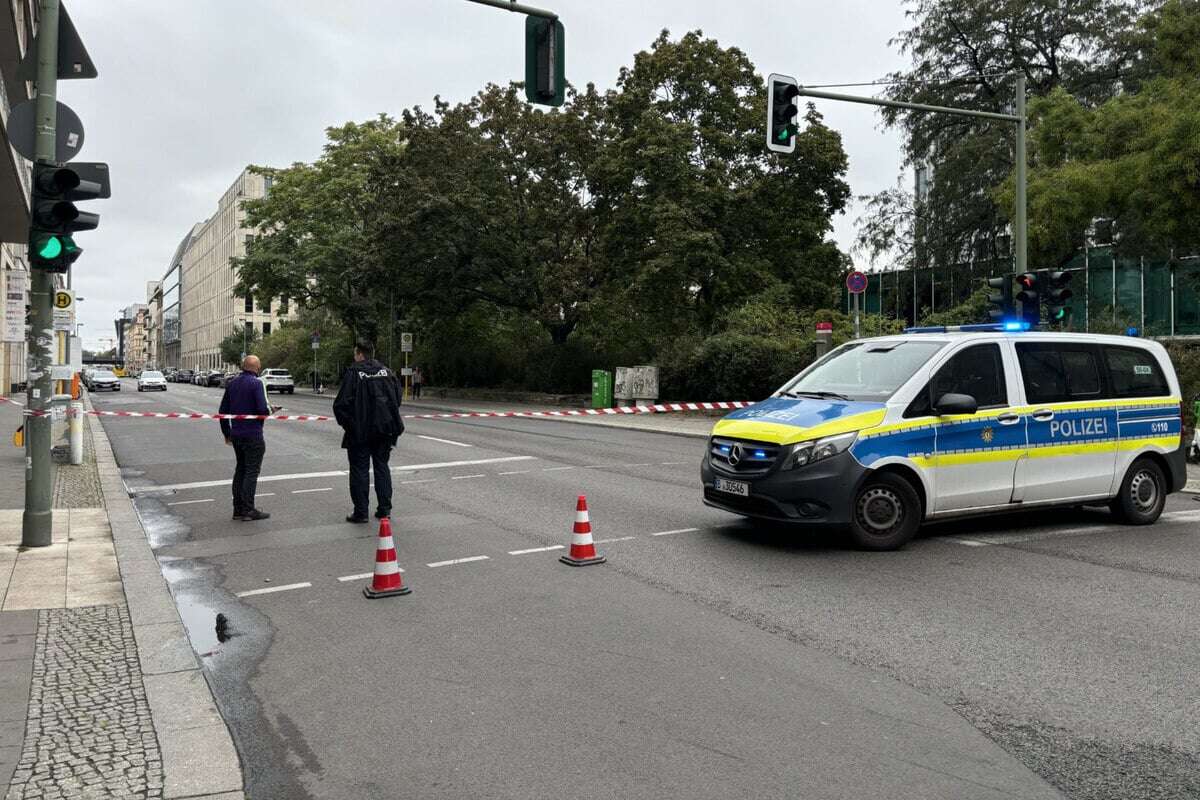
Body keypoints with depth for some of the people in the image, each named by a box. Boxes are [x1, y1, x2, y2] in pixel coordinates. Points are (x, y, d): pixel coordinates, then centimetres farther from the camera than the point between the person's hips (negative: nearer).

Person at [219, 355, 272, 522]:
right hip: (253, 435, -7)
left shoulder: (231, 383, 9)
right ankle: (248, 510, 0)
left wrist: (227, 433, 21)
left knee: (240, 470, 15)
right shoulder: (257, 383, -13)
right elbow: (263, 409, -23)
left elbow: (223, 411, 13)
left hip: (236, 435, 7)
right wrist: (270, 410, 1)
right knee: (251, 472, -1)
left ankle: (238, 510, 17)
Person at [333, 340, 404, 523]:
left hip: (360, 432, -4)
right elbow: (397, 398, 9)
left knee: (360, 470, 4)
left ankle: (361, 512, 6)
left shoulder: (353, 373, -11)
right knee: (382, 467, 13)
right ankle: (385, 509, 15)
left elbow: (341, 404, -13)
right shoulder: (387, 372, 4)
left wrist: (347, 423, 2)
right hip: (384, 430, 5)